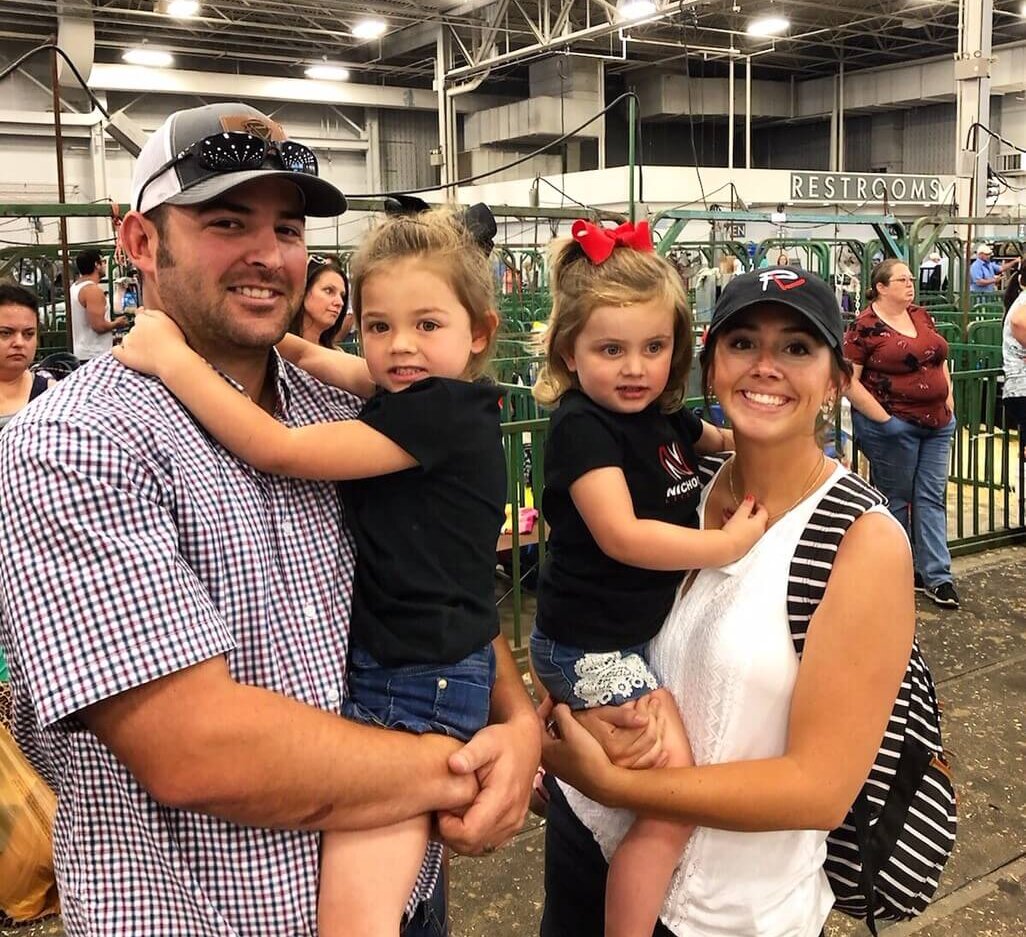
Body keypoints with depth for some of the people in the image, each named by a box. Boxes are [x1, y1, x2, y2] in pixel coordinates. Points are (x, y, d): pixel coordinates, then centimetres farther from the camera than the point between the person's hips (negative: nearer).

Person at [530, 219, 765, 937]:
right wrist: (729, 544, -25)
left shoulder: (666, 418, 4)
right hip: (593, 646, -9)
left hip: (643, 631, 9)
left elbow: (721, 439, 26)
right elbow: (621, 534, -29)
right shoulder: (581, 427, -19)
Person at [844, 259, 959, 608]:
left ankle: (938, 575, 11)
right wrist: (883, 419, -17)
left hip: (937, 422, 7)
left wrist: (949, 398, 8)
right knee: (896, 499, 6)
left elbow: (940, 358, 22)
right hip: (894, 425, -6)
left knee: (932, 497, 7)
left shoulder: (922, 316, 11)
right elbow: (849, 381, -14)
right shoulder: (865, 327, -11)